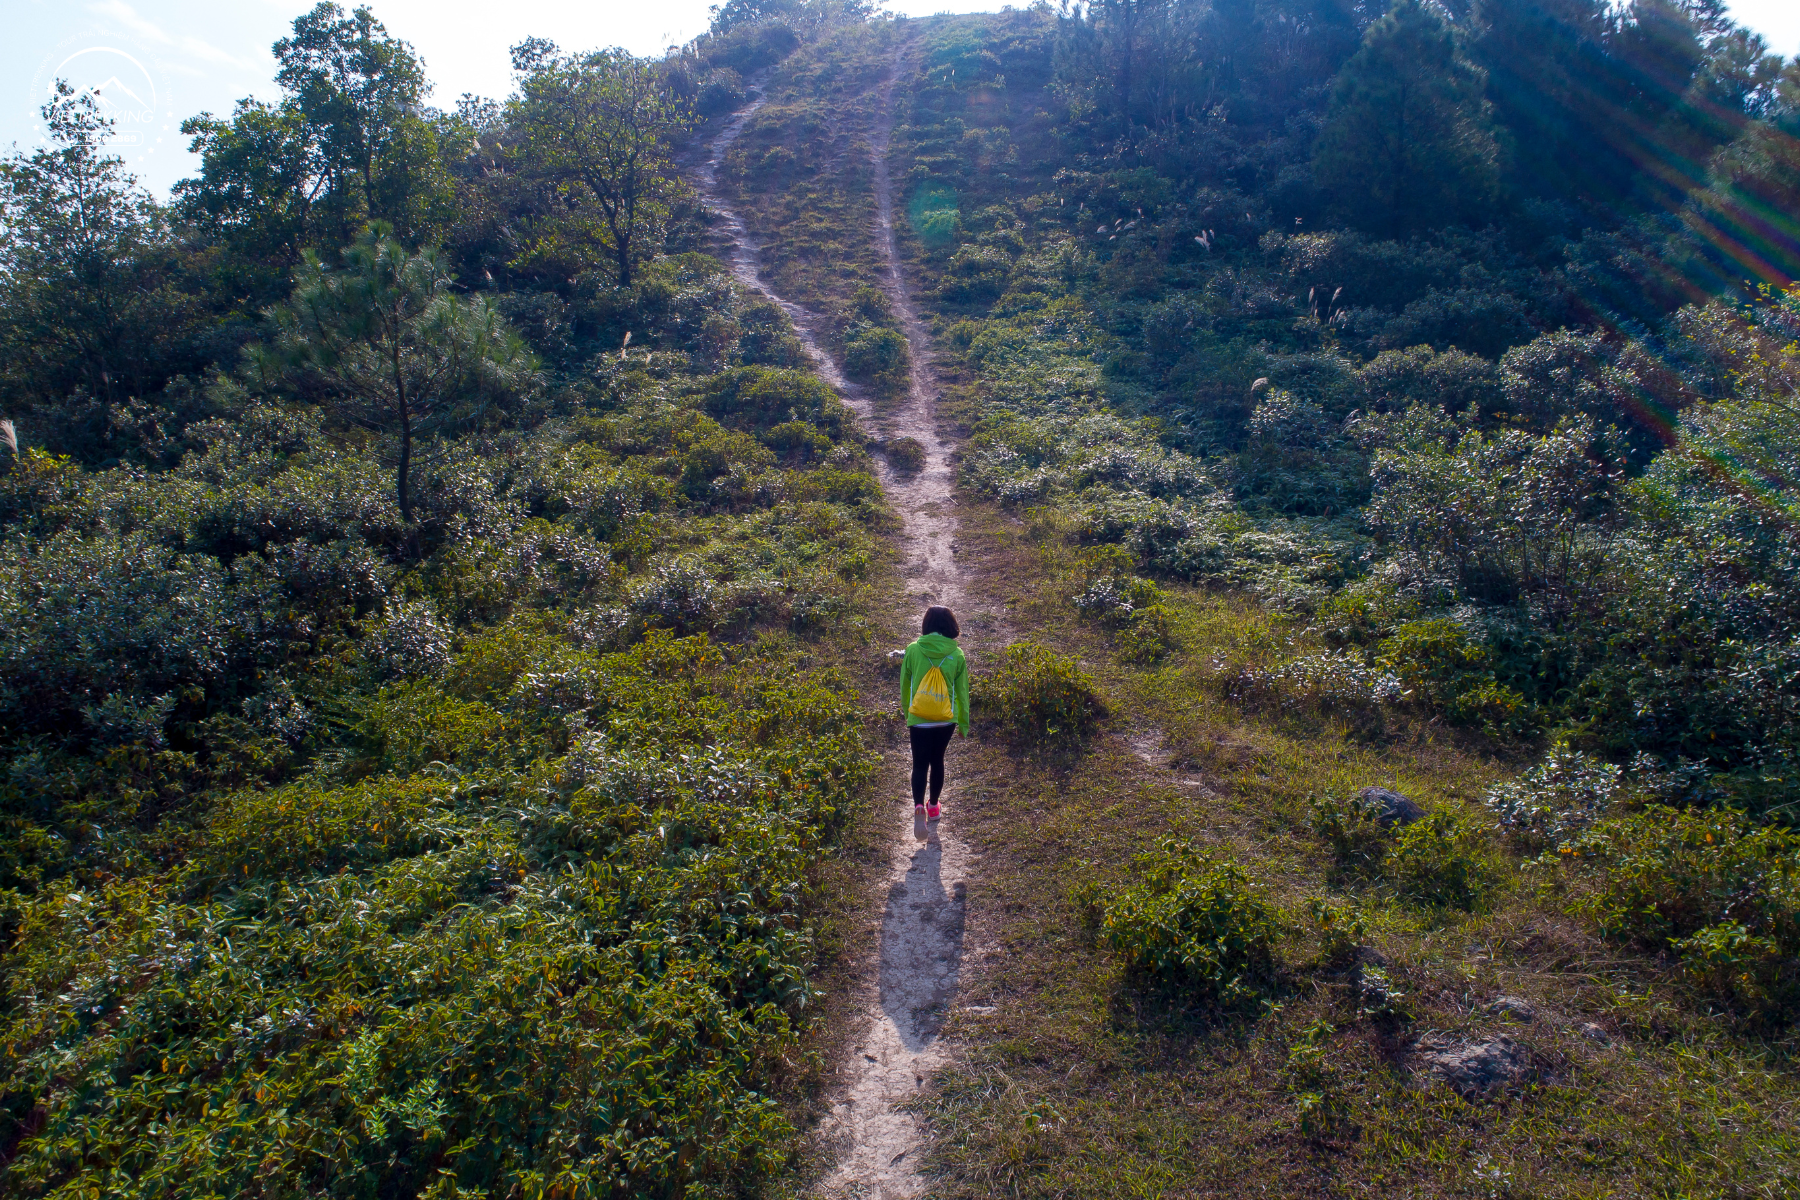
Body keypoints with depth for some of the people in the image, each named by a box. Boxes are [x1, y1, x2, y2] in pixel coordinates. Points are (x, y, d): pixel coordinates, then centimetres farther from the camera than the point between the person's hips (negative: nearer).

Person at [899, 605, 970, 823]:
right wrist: (963, 724, 12)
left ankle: (918, 806, -13)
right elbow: (962, 692, 1)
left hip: (918, 721, -1)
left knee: (920, 764, 8)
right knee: (937, 760, 19)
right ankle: (933, 807, 32)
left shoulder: (913, 650, -9)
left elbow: (905, 685, 2)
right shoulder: (957, 655, -7)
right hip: (946, 721, 1)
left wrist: (906, 712, 18)